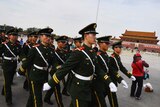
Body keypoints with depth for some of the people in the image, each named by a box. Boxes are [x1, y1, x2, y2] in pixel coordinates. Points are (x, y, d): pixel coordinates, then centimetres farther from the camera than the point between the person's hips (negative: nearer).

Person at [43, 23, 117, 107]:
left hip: (88, 87, 8)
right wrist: (50, 84, -17)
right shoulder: (78, 53, -22)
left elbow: (98, 70, 8)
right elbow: (64, 69, -21)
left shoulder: (93, 53, 3)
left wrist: (109, 82, 0)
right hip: (79, 89, -8)